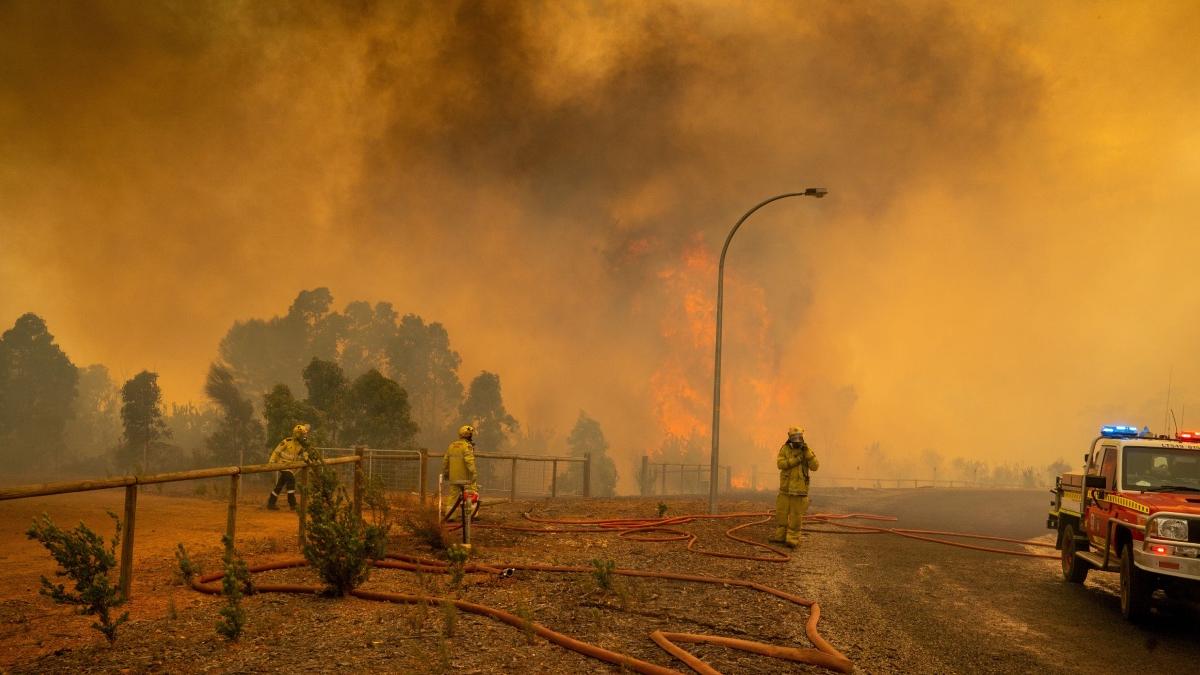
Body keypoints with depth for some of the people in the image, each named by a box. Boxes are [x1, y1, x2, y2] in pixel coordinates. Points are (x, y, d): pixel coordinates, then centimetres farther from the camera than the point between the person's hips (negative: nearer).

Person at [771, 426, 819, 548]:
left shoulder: (807, 450, -2)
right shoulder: (785, 449, 0)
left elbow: (814, 467, -12)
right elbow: (780, 464, -13)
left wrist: (807, 453, -22)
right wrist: (795, 460, -21)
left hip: (800, 489, -2)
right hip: (785, 487, 2)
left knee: (796, 514, -1)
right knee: (781, 511, 9)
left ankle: (793, 539, 4)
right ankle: (780, 536, 21)